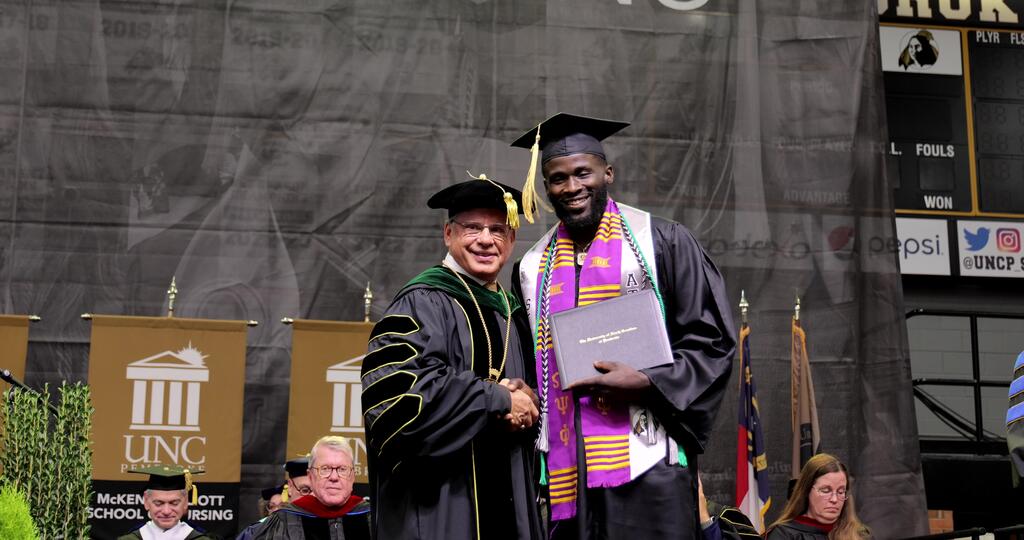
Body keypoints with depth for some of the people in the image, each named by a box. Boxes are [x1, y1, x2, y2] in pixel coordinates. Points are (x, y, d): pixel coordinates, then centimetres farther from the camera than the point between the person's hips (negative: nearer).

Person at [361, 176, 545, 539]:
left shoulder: (511, 314, 16)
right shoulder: (424, 302, -7)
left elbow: (536, 387, 19)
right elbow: (398, 385, -21)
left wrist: (527, 400, -7)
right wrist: (498, 398, -15)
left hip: (505, 496, 7)